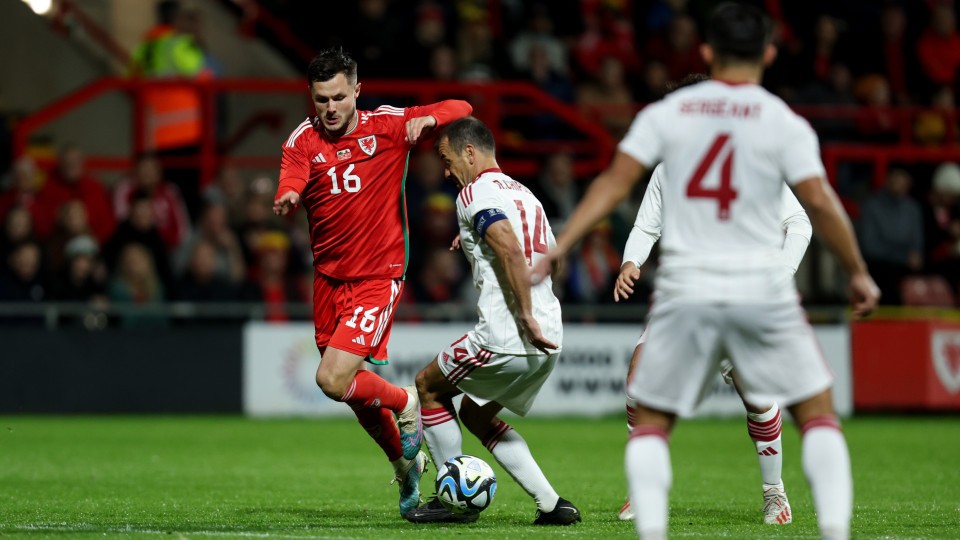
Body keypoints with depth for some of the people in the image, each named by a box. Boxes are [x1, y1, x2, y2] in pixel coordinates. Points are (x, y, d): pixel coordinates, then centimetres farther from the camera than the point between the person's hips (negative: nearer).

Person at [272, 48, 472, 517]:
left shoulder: (387, 125, -6)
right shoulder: (303, 140, -2)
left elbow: (461, 109, -2)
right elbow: (290, 186, -19)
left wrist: (427, 118, -24)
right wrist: (286, 199, -44)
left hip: (378, 276, -4)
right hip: (328, 278, 4)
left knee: (333, 380, -18)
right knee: (360, 391, 14)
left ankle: (405, 403, 10)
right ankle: (405, 462, 39)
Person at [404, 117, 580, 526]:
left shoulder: (475, 193, -8)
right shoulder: (523, 193, 20)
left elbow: (511, 251, -24)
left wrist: (527, 316, -24)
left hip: (507, 338, -8)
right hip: (548, 342, 8)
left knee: (428, 385, 14)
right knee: (475, 412, 24)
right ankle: (551, 504, 13)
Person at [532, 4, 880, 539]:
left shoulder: (664, 114, 5)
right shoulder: (784, 123, 0)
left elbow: (613, 183, 0)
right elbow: (819, 201, -7)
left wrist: (557, 251, 2)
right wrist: (859, 273, 4)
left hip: (685, 290, 1)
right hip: (763, 289, -1)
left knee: (651, 422, 13)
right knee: (818, 413, 11)